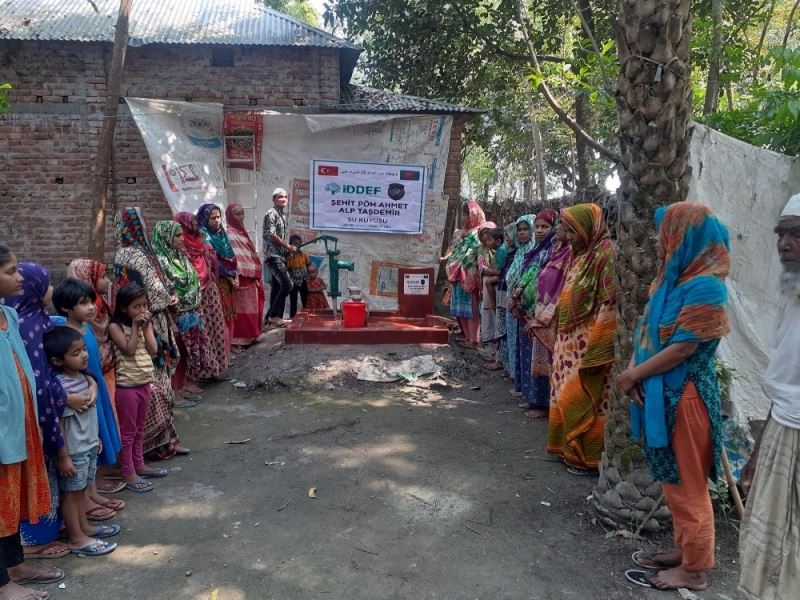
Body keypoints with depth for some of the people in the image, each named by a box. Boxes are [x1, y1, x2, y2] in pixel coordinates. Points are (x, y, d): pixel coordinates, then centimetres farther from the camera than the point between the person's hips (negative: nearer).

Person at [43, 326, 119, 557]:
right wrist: (63, 457, -19)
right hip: (73, 451, -8)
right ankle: (77, 539, 18)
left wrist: (95, 437, 19)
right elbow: (58, 424, -21)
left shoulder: (82, 377, 3)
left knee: (81, 490, 21)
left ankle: (84, 526, 35)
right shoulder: (60, 387, -24)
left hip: (89, 446, 8)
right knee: (71, 493, 7)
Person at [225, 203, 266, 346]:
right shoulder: (229, 234, -12)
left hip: (251, 277, 9)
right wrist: (234, 277, -27)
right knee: (242, 307, -4)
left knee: (251, 307, 13)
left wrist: (257, 275, 18)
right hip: (241, 278, -9)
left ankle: (250, 335, 22)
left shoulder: (243, 231, 15)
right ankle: (240, 338, 3)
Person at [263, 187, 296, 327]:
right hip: (273, 255, -9)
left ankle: (272, 316, 13)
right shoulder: (271, 213, -10)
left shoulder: (282, 214, 18)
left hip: (279, 256, 9)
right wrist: (288, 247, -11)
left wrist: (287, 249, 10)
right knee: (287, 285, -14)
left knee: (276, 287, 9)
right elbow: (271, 236, -17)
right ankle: (274, 315, -6)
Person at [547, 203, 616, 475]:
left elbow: (609, 308, -20)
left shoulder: (606, 255, -16)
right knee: (566, 396, 15)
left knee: (581, 400, 0)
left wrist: (595, 354, -21)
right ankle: (570, 448, 28)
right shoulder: (581, 255, 12)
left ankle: (586, 456, 14)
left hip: (587, 345, -9)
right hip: (569, 342, 9)